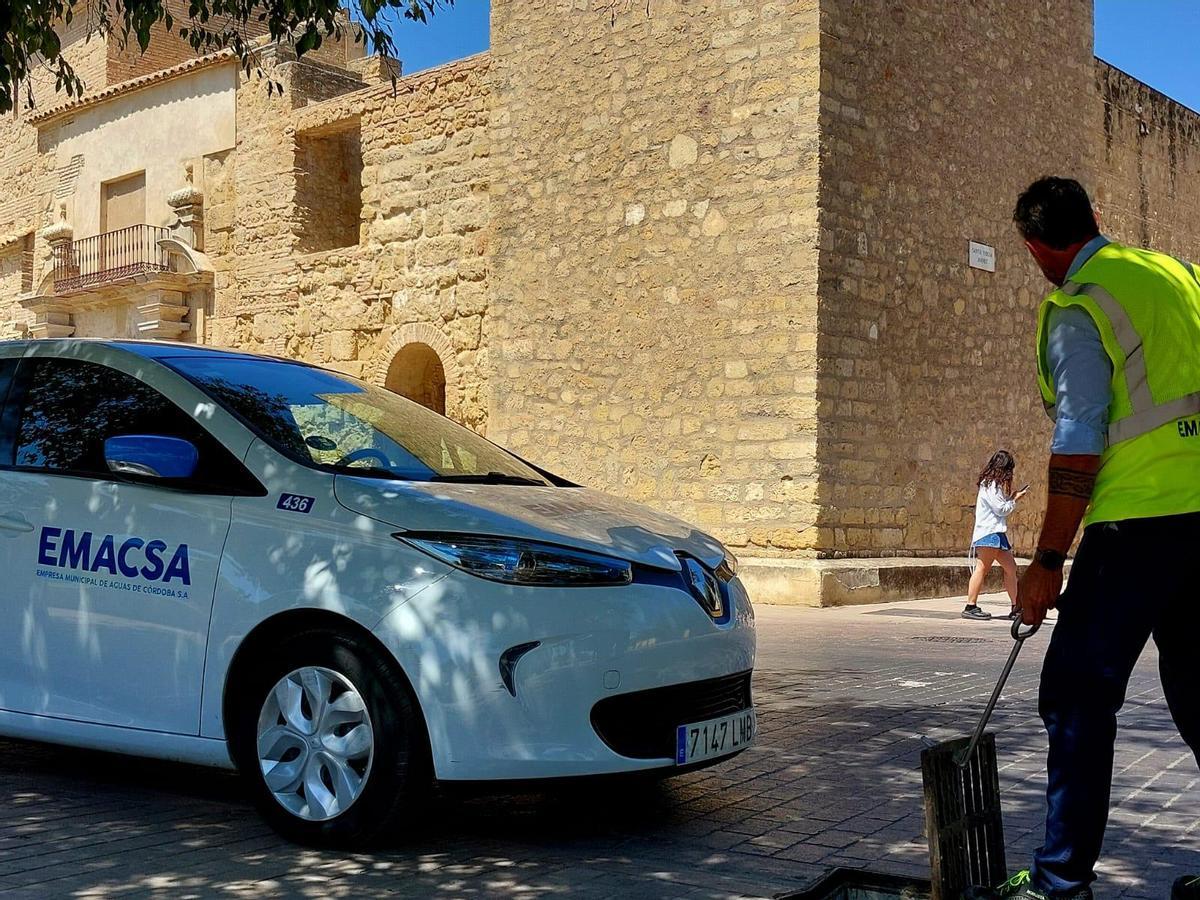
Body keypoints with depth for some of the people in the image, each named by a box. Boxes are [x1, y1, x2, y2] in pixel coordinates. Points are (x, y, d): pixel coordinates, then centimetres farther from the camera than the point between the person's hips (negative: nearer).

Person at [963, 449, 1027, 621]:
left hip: (996, 533, 11)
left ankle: (1016, 607, 15)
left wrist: (1012, 497, 12)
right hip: (989, 532, -11)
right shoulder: (992, 485, -9)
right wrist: (1015, 499, 0)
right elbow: (1001, 509, -13)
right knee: (983, 567, -14)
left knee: (1011, 567, 10)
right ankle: (970, 607, -18)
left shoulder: (994, 484, 21)